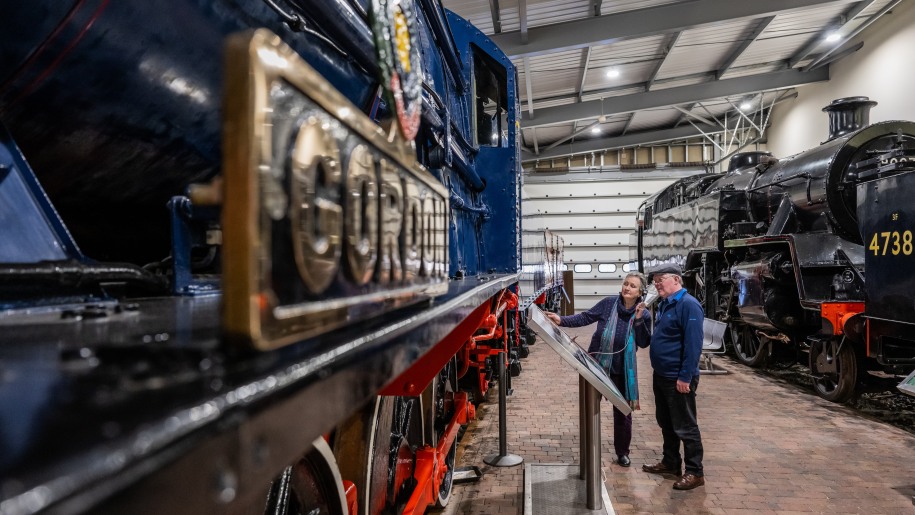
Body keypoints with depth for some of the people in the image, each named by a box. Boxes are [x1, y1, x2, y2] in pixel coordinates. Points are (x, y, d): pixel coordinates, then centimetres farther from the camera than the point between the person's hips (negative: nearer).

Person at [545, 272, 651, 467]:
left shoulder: (643, 314, -6)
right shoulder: (608, 303, -8)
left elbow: (644, 343, -11)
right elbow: (586, 317, -6)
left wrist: (638, 320, -23)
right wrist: (562, 321, -17)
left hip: (622, 370, 0)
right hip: (597, 363, 0)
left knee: (623, 411, 12)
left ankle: (622, 452, 31)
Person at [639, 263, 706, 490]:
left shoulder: (688, 304, -18)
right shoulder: (664, 304, 12)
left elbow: (693, 343, -22)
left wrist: (685, 377, -22)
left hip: (678, 378, -9)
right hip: (661, 375, 9)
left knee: (685, 426, 1)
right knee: (666, 422, 18)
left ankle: (695, 472, 12)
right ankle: (670, 462, 32)